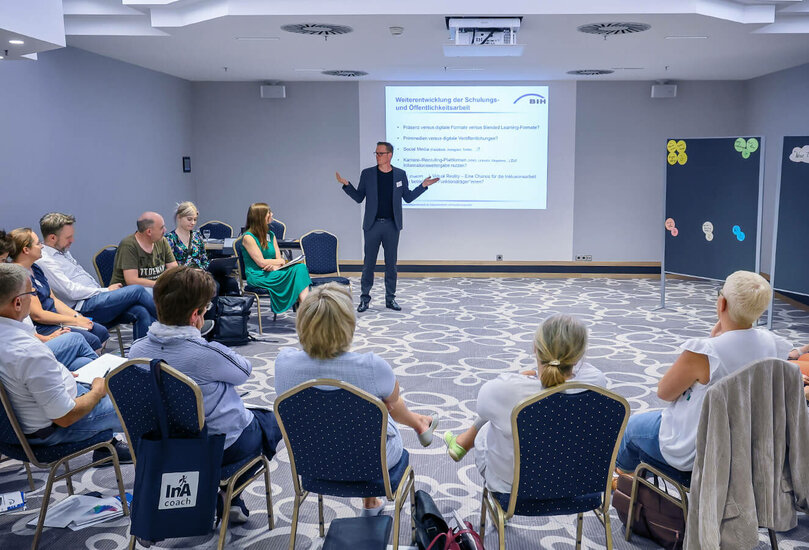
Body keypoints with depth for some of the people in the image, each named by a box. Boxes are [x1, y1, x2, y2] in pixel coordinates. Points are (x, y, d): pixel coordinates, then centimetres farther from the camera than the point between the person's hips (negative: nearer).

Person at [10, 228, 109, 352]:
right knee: (91, 340, -22)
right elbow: (37, 315, -21)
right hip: (40, 328, -10)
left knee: (102, 332, 2)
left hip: (55, 317, 10)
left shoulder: (35, 268, 12)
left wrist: (77, 316, 2)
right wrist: (75, 321, -16)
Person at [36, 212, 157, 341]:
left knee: (142, 312, -18)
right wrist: (106, 290, -8)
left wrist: (104, 291, 8)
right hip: (83, 308, -9)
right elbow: (72, 291, -16)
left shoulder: (63, 252, 21)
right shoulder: (44, 261, -9)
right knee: (138, 290, -19)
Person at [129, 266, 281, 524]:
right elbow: (244, 371, -10)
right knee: (274, 420, 22)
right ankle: (230, 499, 17)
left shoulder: (137, 350, -11)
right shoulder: (206, 354, -30)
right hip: (223, 448, -6)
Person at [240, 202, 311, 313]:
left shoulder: (270, 235, 15)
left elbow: (279, 258, 9)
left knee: (300, 267, -21)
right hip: (257, 276, -7)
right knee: (295, 272, -26)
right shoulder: (248, 237, -7)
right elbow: (261, 262, -12)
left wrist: (276, 266, -14)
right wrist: (281, 261, 0)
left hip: (271, 272, 7)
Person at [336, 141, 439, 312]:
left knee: (391, 263, 7)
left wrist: (423, 185, 2)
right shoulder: (367, 174, 2)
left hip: (392, 225, 1)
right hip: (372, 225, -1)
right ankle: (365, 298, 11)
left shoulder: (400, 174, 5)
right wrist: (346, 184, -7)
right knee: (368, 263, 2)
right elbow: (359, 197, 5)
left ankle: (390, 298, 16)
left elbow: (408, 197, 10)